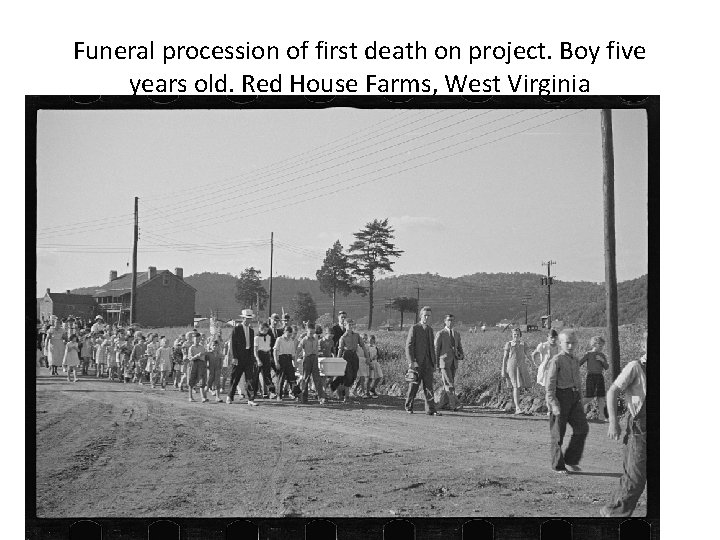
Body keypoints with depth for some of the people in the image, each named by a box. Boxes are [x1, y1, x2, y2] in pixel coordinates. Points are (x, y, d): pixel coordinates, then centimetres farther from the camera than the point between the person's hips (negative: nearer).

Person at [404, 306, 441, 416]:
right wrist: (411, 361, -17)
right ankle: (408, 407, 18)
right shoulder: (414, 328, -4)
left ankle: (430, 410, -5)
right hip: (416, 363, -5)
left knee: (428, 386, -2)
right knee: (413, 386, 3)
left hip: (428, 363, 5)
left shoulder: (430, 329, 16)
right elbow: (408, 346, -9)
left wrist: (434, 362, 15)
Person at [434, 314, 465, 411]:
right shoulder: (440, 334, -3)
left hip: (453, 362, 6)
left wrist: (461, 355, -4)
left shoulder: (456, 334, 14)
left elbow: (459, 347, 19)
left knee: (447, 384, 9)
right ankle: (455, 404, -18)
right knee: (449, 384, -11)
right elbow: (436, 350, -2)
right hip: (444, 362, -6)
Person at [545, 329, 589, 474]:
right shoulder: (556, 361, -10)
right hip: (561, 396, -7)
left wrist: (580, 399, 21)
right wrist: (554, 404, -19)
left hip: (574, 397, 7)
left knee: (582, 428, -1)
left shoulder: (574, 360, 14)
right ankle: (558, 465, 12)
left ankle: (571, 460, 12)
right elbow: (550, 384, -13)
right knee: (558, 432, 2)